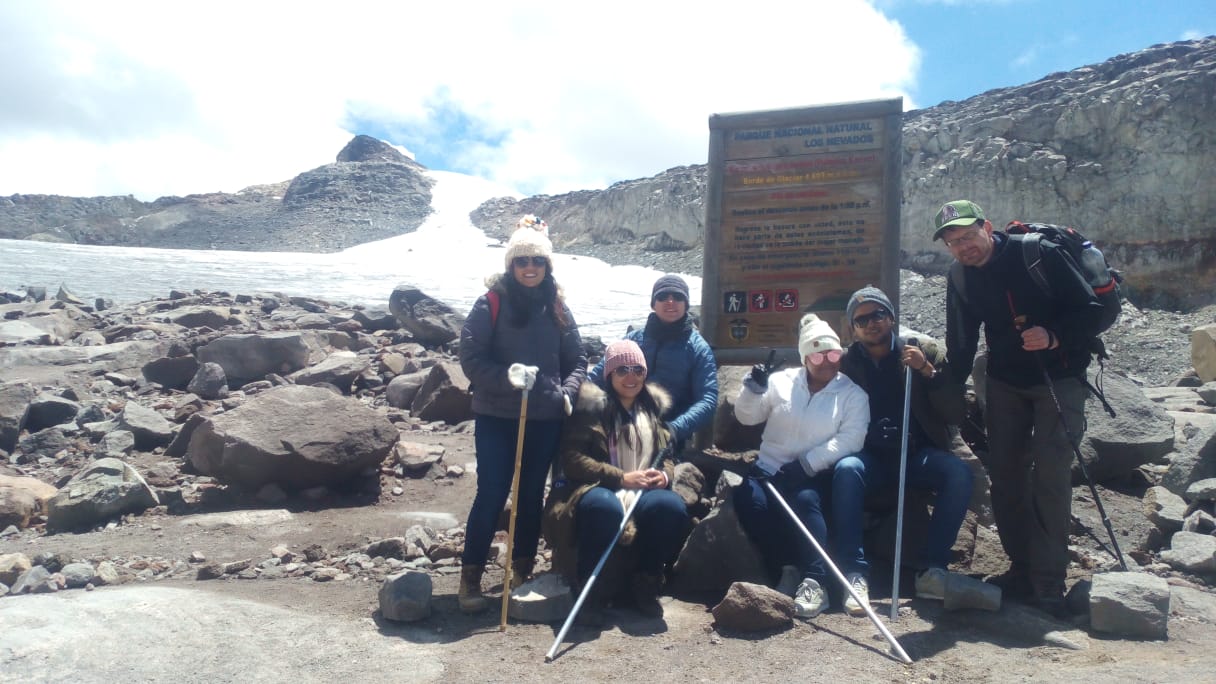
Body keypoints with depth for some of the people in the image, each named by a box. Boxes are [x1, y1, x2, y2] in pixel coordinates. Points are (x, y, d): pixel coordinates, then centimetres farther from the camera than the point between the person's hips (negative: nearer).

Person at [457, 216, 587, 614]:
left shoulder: (557, 308, 5)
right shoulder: (491, 303, -7)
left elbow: (577, 360, 11)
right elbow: (470, 357, -10)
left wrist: (568, 391, -7)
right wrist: (506, 375, -25)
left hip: (546, 420, 4)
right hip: (496, 418, -4)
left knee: (532, 496, 14)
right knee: (491, 497, -3)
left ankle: (522, 571, 30)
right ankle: (470, 577, 12)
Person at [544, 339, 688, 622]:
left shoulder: (654, 407, 17)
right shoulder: (591, 406, 0)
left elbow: (668, 455, 20)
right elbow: (571, 458, -8)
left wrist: (665, 475, -5)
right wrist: (621, 478, -15)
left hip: (645, 493, 4)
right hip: (600, 488, -4)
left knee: (673, 507, -30)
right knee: (605, 507, -40)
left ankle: (645, 583, -8)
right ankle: (593, 588, -19)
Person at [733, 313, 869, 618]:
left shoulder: (853, 394, 3)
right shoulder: (781, 381, 8)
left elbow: (850, 439, -11)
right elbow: (747, 418, 10)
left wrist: (806, 463, -22)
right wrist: (753, 389, -12)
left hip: (815, 475, -2)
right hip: (770, 469, 2)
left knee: (806, 500, -35)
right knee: (748, 500, -27)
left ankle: (814, 582, -33)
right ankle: (785, 571, -15)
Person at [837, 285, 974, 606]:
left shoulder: (926, 351, 2)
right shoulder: (847, 363, 3)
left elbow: (956, 414, -2)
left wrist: (928, 371, -15)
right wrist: (870, 435, -18)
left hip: (918, 454, 1)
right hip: (871, 457, -1)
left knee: (959, 473, -29)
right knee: (846, 469, -33)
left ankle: (931, 567, -19)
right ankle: (854, 571, -29)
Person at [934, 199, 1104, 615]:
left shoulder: (1040, 254, -16)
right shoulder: (960, 281, -2)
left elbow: (1091, 311, -16)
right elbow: (961, 347, 3)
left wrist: (1054, 338, -33)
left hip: (1058, 375, -5)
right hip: (1005, 381, 5)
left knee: (1050, 474, -14)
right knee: (1005, 473, 3)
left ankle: (1049, 582, -8)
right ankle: (1021, 569, 15)